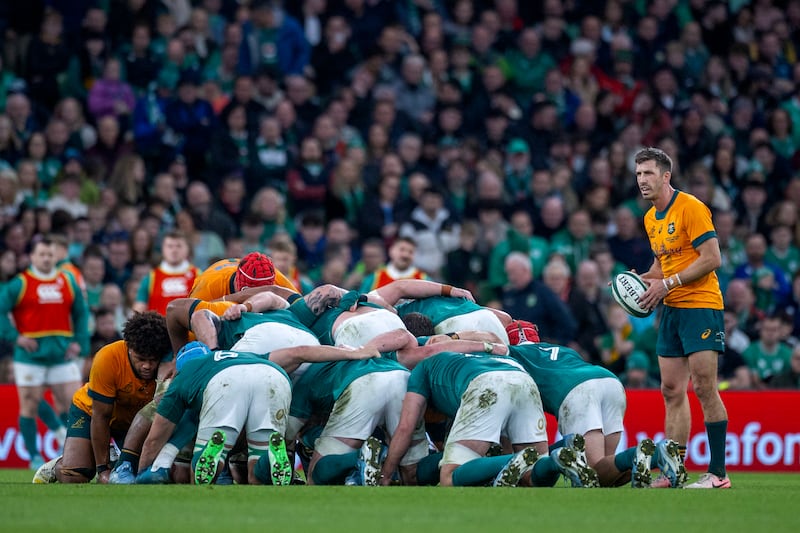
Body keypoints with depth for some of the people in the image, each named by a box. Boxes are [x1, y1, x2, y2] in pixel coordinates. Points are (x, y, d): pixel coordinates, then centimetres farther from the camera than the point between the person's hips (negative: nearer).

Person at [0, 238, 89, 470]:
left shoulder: (68, 282, 10)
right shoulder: (19, 283, -2)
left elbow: (81, 313, 16)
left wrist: (79, 341, 4)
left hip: (63, 355, 3)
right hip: (31, 354, -3)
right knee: (30, 405, 1)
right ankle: (34, 457, 9)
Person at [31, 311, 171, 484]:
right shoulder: (108, 358, -34)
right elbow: (100, 417, -27)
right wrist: (103, 469, -24)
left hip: (134, 419, 3)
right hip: (90, 410, -3)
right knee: (73, 477, -19)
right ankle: (54, 468, 17)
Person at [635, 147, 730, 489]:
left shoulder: (690, 208, -11)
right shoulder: (651, 219, 14)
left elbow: (711, 259, -16)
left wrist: (666, 284, -16)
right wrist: (643, 280, 5)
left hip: (700, 306, -8)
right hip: (671, 309, 8)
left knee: (704, 387, -11)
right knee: (672, 391, 5)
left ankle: (718, 474, -10)